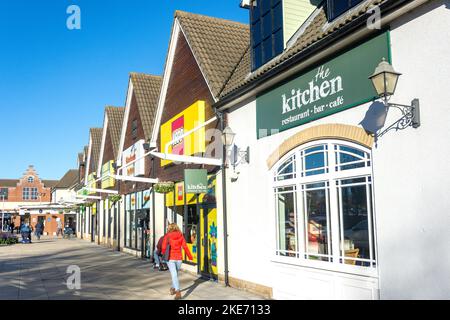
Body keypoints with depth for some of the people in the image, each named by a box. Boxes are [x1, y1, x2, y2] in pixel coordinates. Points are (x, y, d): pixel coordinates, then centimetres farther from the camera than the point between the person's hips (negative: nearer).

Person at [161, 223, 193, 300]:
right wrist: (190, 256, 3)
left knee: (174, 275, -6)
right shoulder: (181, 236, 1)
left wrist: (163, 253, 14)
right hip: (179, 258, 3)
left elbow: (164, 247, -8)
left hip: (170, 258, -3)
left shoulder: (167, 236, -4)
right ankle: (173, 288, 38)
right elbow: (185, 247, -5)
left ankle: (178, 292, -17)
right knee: (175, 273, 22)